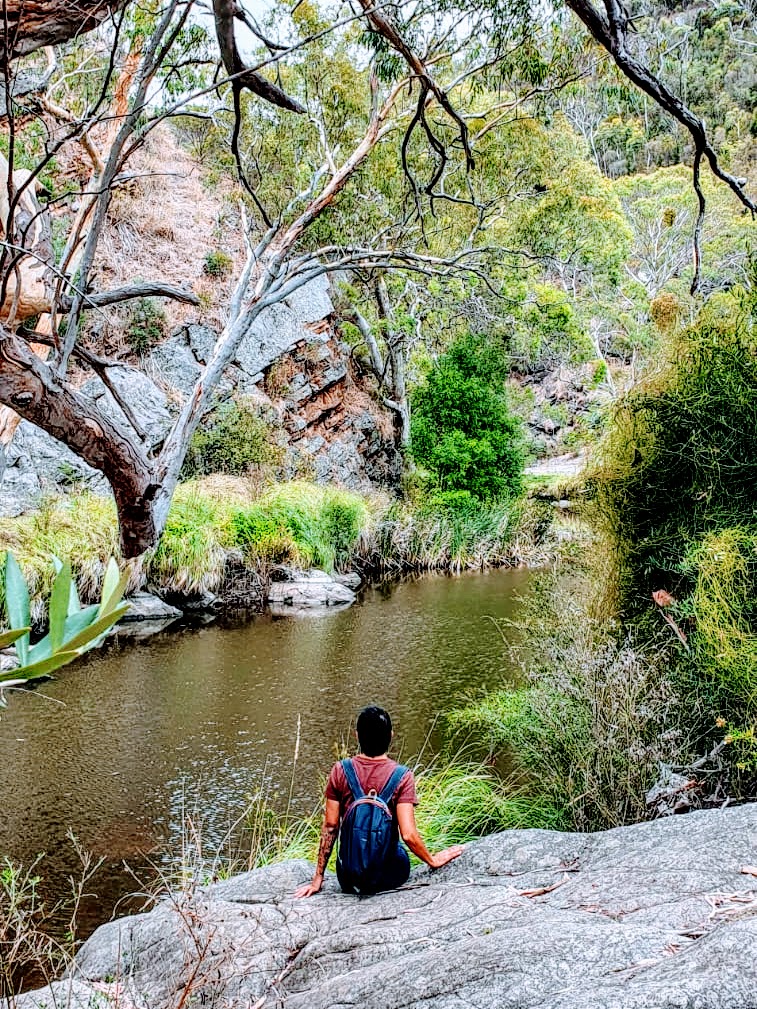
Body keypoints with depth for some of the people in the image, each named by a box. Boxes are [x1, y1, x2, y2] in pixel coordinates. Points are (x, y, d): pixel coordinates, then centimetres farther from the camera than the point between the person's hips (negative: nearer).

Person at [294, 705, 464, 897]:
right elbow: (408, 835, -20)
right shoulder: (402, 777, -16)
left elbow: (330, 827, -5)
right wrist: (432, 860, 0)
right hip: (388, 873, -3)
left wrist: (317, 879, 3)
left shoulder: (340, 771, -9)